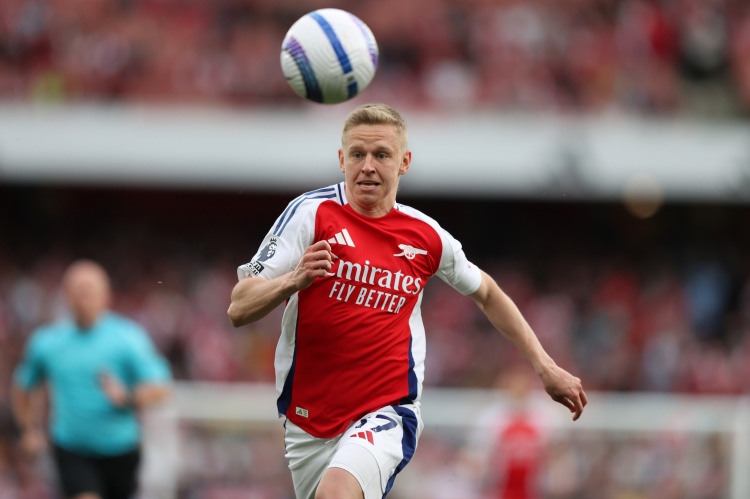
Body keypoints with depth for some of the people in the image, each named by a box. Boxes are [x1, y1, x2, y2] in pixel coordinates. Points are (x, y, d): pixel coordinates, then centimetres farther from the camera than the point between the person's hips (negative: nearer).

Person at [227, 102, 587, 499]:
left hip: (386, 412, -2)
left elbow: (486, 294, 22)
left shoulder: (426, 236, 2)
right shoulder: (312, 214, -7)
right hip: (307, 419, 2)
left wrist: (544, 366, 20)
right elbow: (239, 310, -12)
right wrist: (293, 280, -31)